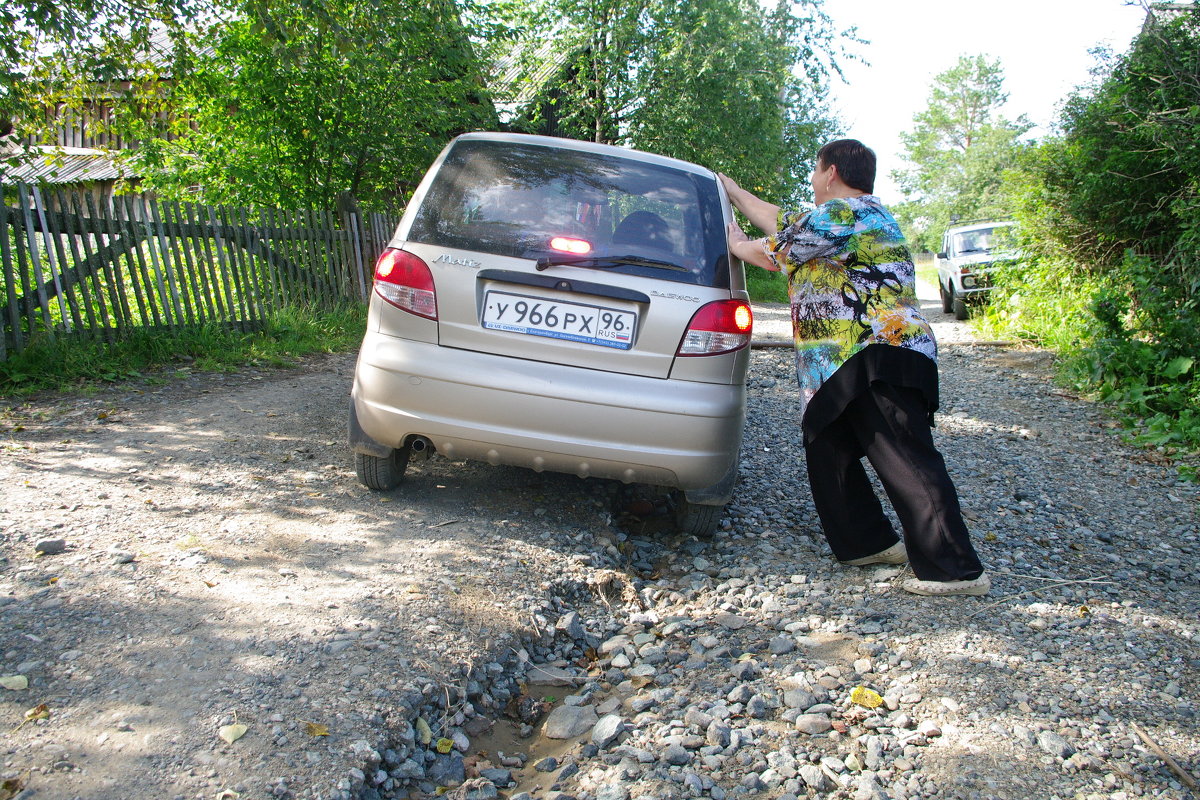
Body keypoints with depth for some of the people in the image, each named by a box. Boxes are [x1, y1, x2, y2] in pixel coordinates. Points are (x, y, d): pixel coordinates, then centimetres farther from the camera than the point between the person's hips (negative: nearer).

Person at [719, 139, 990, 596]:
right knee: (827, 451, 14)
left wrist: (735, 244, 17)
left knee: (907, 463, -13)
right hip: (848, 369, 11)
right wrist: (729, 189, 41)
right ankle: (868, 543, 21)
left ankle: (958, 571, -10)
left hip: (881, 361, -11)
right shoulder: (851, 218, 25)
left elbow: (772, 254, -5)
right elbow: (782, 223, 33)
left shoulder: (846, 213, -9)